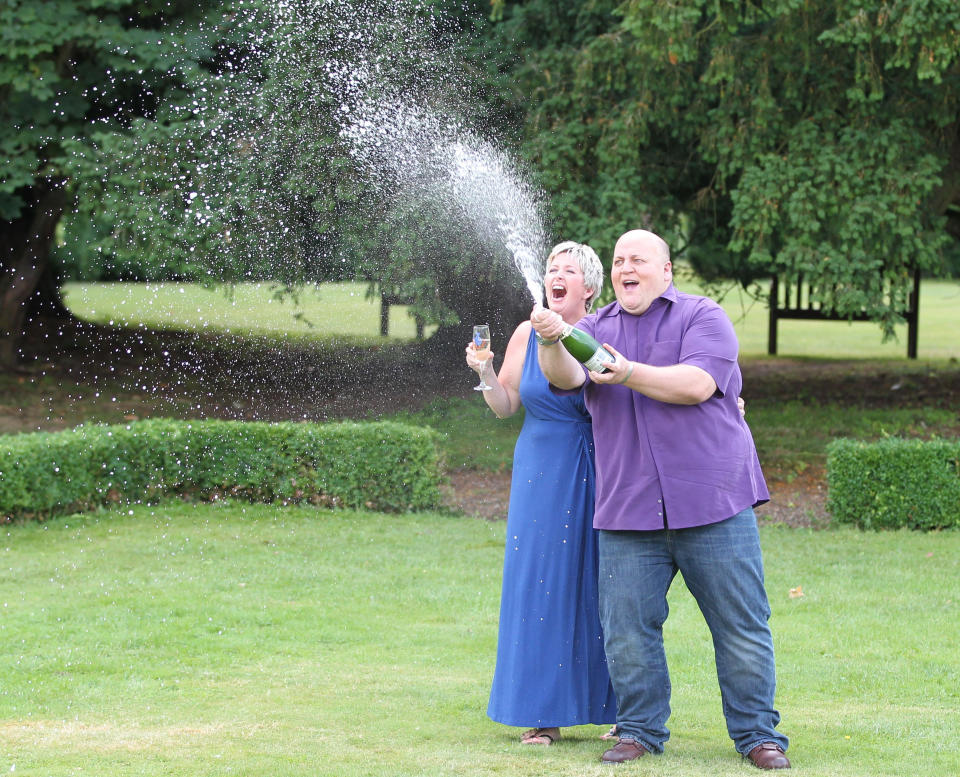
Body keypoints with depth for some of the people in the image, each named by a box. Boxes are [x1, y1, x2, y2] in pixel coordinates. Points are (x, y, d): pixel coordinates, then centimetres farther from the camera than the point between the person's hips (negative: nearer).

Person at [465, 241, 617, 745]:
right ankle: (543, 713, 6)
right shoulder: (527, 335, 4)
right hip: (541, 475, 2)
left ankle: (622, 708, 11)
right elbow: (504, 407, 7)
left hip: (599, 474, -2)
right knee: (542, 584, 0)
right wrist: (485, 373, -9)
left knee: (600, 585, 0)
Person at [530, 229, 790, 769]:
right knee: (627, 630, 1)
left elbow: (697, 383, -13)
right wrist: (553, 342, -28)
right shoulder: (597, 329, 13)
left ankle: (758, 735, 10)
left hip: (713, 505, -3)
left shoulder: (704, 317, 3)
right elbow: (566, 377, -7)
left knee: (742, 629, 0)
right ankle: (640, 730, 15)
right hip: (628, 515, 3)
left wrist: (629, 373, -22)